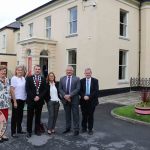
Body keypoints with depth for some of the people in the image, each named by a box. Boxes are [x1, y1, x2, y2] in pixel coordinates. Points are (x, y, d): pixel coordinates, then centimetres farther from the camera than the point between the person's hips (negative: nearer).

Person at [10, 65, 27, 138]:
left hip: (22, 99, 6)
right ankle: (13, 132, 16)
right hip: (16, 99, -6)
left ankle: (19, 129, 31)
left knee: (20, 115, 16)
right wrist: (14, 101, -15)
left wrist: (26, 98, 4)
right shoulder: (14, 78, -12)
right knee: (15, 116, 4)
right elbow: (12, 90, -13)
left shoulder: (23, 78, 4)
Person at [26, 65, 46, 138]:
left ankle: (37, 130, 22)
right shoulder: (29, 78, 1)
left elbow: (44, 90, 2)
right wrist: (33, 97, -13)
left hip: (40, 100, 2)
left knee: (38, 116, 10)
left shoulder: (43, 79, 7)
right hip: (31, 100, -2)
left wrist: (39, 97, -12)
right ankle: (29, 131, 16)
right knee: (30, 117, 5)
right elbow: (27, 89, -5)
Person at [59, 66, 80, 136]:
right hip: (65, 99, 3)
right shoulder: (62, 79, 6)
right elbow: (60, 89, 3)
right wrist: (65, 96, -13)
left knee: (75, 115, 4)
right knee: (67, 114, 14)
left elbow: (77, 89, -10)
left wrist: (70, 95, -18)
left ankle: (76, 129, 13)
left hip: (74, 100, -3)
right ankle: (68, 128, 27)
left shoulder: (77, 79, -2)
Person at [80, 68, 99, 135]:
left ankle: (90, 129, 20)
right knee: (84, 115, 10)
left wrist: (89, 97, -17)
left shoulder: (95, 81, -1)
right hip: (83, 101, 1)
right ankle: (84, 128, 26)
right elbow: (80, 91, 1)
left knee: (90, 116, 7)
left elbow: (96, 91, -8)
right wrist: (84, 96, -17)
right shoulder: (82, 81, 4)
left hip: (92, 101, -1)